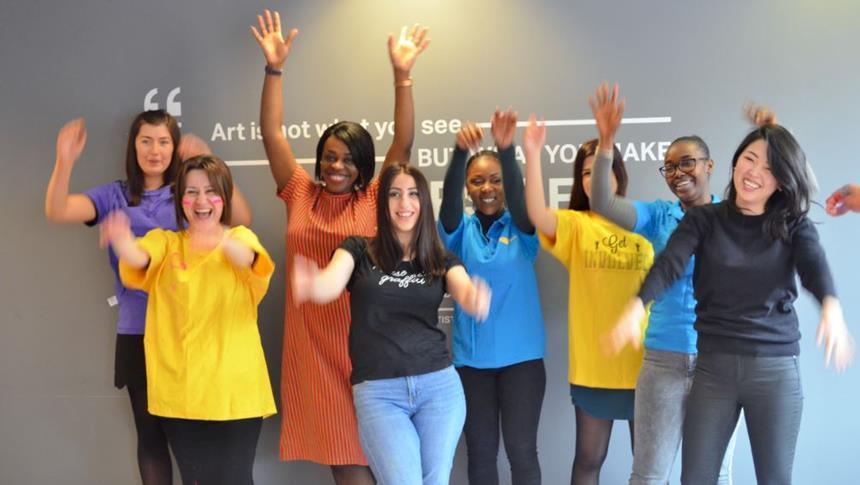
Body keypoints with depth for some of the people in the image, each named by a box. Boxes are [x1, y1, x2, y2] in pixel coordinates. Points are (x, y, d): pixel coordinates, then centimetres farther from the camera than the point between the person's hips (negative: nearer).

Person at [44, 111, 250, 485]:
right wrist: (65, 162, -28)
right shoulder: (115, 196, 4)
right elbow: (57, 212, -11)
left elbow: (242, 219, -14)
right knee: (150, 433, 11)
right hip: (138, 332, 1)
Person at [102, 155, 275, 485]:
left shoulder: (241, 237, 3)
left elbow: (249, 259, -22)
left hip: (234, 388, -1)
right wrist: (123, 243, -42)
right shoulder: (165, 241, 6)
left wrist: (222, 241, -46)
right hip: (179, 391, 2)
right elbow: (138, 259, -17)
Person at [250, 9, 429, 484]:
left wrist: (402, 74, -15)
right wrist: (274, 69, -6)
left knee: (360, 447, 5)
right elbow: (271, 133, 2)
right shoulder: (301, 194, 5)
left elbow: (403, 143, -7)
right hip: (312, 341, 2)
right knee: (334, 446, 10)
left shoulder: (373, 200, 0)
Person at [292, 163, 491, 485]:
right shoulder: (358, 250, 3)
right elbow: (332, 283, -17)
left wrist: (476, 298, -38)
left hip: (439, 385, 2)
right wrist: (312, 285, -43)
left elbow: (464, 292, -12)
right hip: (377, 391, -2)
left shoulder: (441, 259, 8)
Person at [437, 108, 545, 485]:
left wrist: (507, 150, -41)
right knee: (480, 452, 10)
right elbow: (449, 197, -17)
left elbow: (519, 196, -21)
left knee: (522, 450, 1)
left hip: (522, 355, -1)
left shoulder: (521, 228, 0)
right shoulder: (461, 231, 3)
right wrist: (460, 150, -37)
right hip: (472, 357, 2)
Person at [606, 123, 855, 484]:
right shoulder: (703, 219, 1)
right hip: (713, 366, 0)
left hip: (776, 368, 0)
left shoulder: (794, 226, 2)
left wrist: (831, 307, -42)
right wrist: (636, 306, -36)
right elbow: (668, 264, -16)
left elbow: (814, 266, -19)